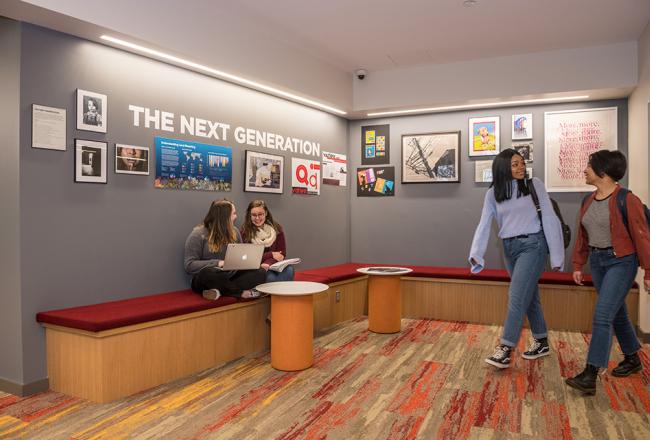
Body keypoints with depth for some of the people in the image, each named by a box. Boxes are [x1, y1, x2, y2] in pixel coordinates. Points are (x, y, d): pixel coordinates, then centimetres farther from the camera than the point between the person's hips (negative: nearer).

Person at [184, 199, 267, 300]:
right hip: (206, 280, -4)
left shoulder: (234, 231, 11)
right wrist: (217, 263, -23)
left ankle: (219, 290, -28)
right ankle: (241, 292, -22)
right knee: (207, 273, -40)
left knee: (261, 272, -20)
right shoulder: (198, 235, -7)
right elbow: (189, 265, -13)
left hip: (230, 277, 4)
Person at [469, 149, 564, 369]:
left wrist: (556, 255, -6)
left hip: (532, 245, -4)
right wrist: (476, 254, -17)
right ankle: (542, 342, 31)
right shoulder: (493, 193, 4)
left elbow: (549, 219, -4)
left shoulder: (534, 184, -4)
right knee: (529, 296, 15)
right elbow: (484, 225, -4)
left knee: (517, 297, -10)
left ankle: (505, 350, -6)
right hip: (509, 248, 4)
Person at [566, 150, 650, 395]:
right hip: (597, 261, 7)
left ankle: (590, 376, -9)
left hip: (620, 262, -7)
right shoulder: (588, 201, 7)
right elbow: (582, 236, 14)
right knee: (617, 313, 19)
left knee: (602, 315, -12)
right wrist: (578, 265, 13)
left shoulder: (626, 200, -14)